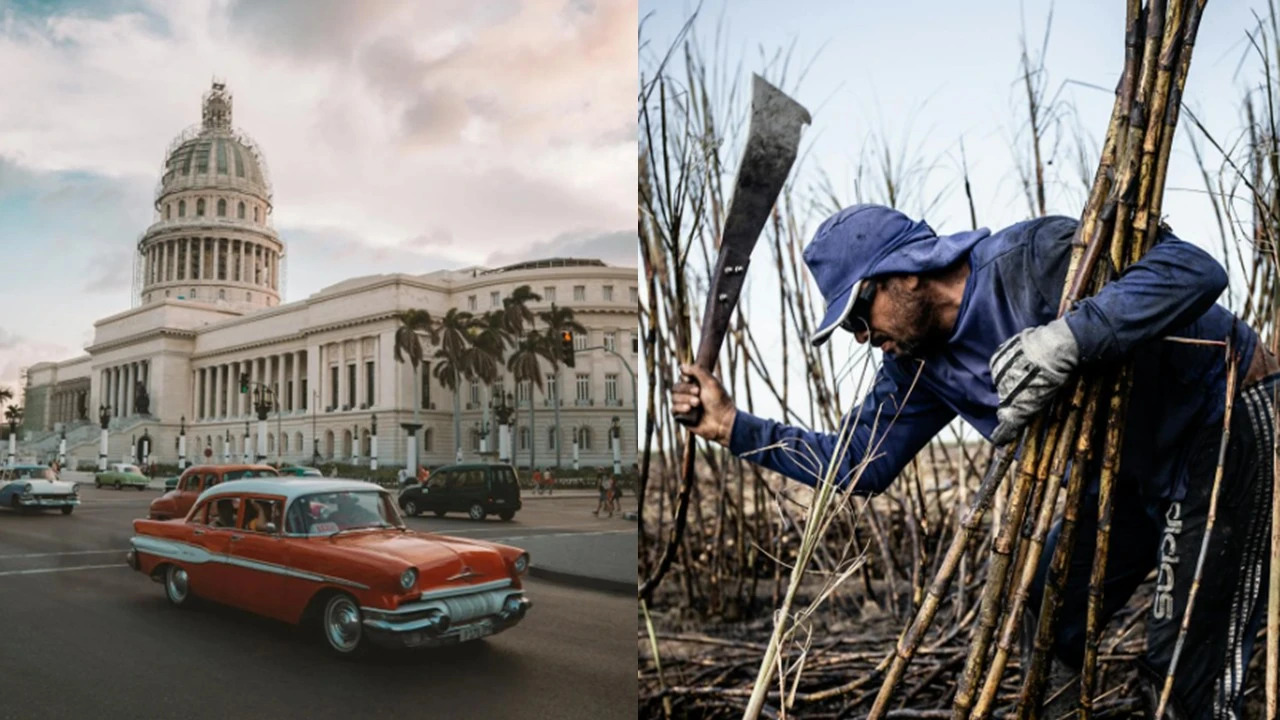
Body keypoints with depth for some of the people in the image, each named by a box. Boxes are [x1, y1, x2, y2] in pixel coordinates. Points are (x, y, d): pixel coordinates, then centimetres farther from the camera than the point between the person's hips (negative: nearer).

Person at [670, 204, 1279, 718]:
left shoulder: (1033, 257, -28)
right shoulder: (919, 367, -4)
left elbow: (1196, 268, -35)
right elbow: (860, 466, 0)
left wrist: (1067, 339, -49)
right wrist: (734, 428, -5)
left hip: (1226, 424, -7)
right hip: (1135, 463, 8)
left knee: (1186, 670, -8)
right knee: (1047, 625, 11)